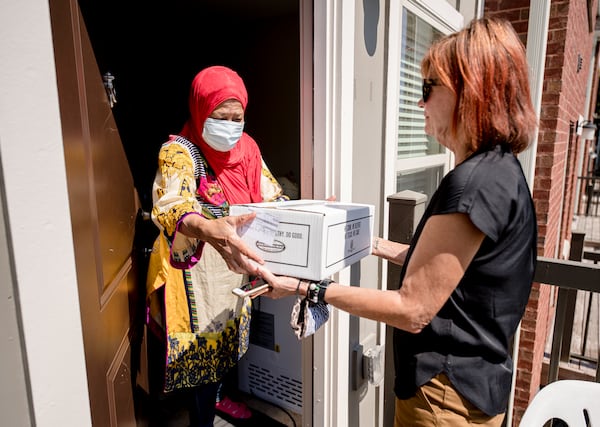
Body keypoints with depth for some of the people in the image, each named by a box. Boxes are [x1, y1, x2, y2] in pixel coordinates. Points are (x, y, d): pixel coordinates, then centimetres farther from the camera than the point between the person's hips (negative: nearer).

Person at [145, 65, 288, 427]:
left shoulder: (246, 147, 1)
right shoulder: (180, 151, -19)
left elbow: (272, 196, 2)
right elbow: (169, 206, -37)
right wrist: (210, 230, -58)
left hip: (235, 266, 7)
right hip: (198, 270, -6)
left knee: (231, 337, 23)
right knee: (204, 345, 4)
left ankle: (218, 396, 51)